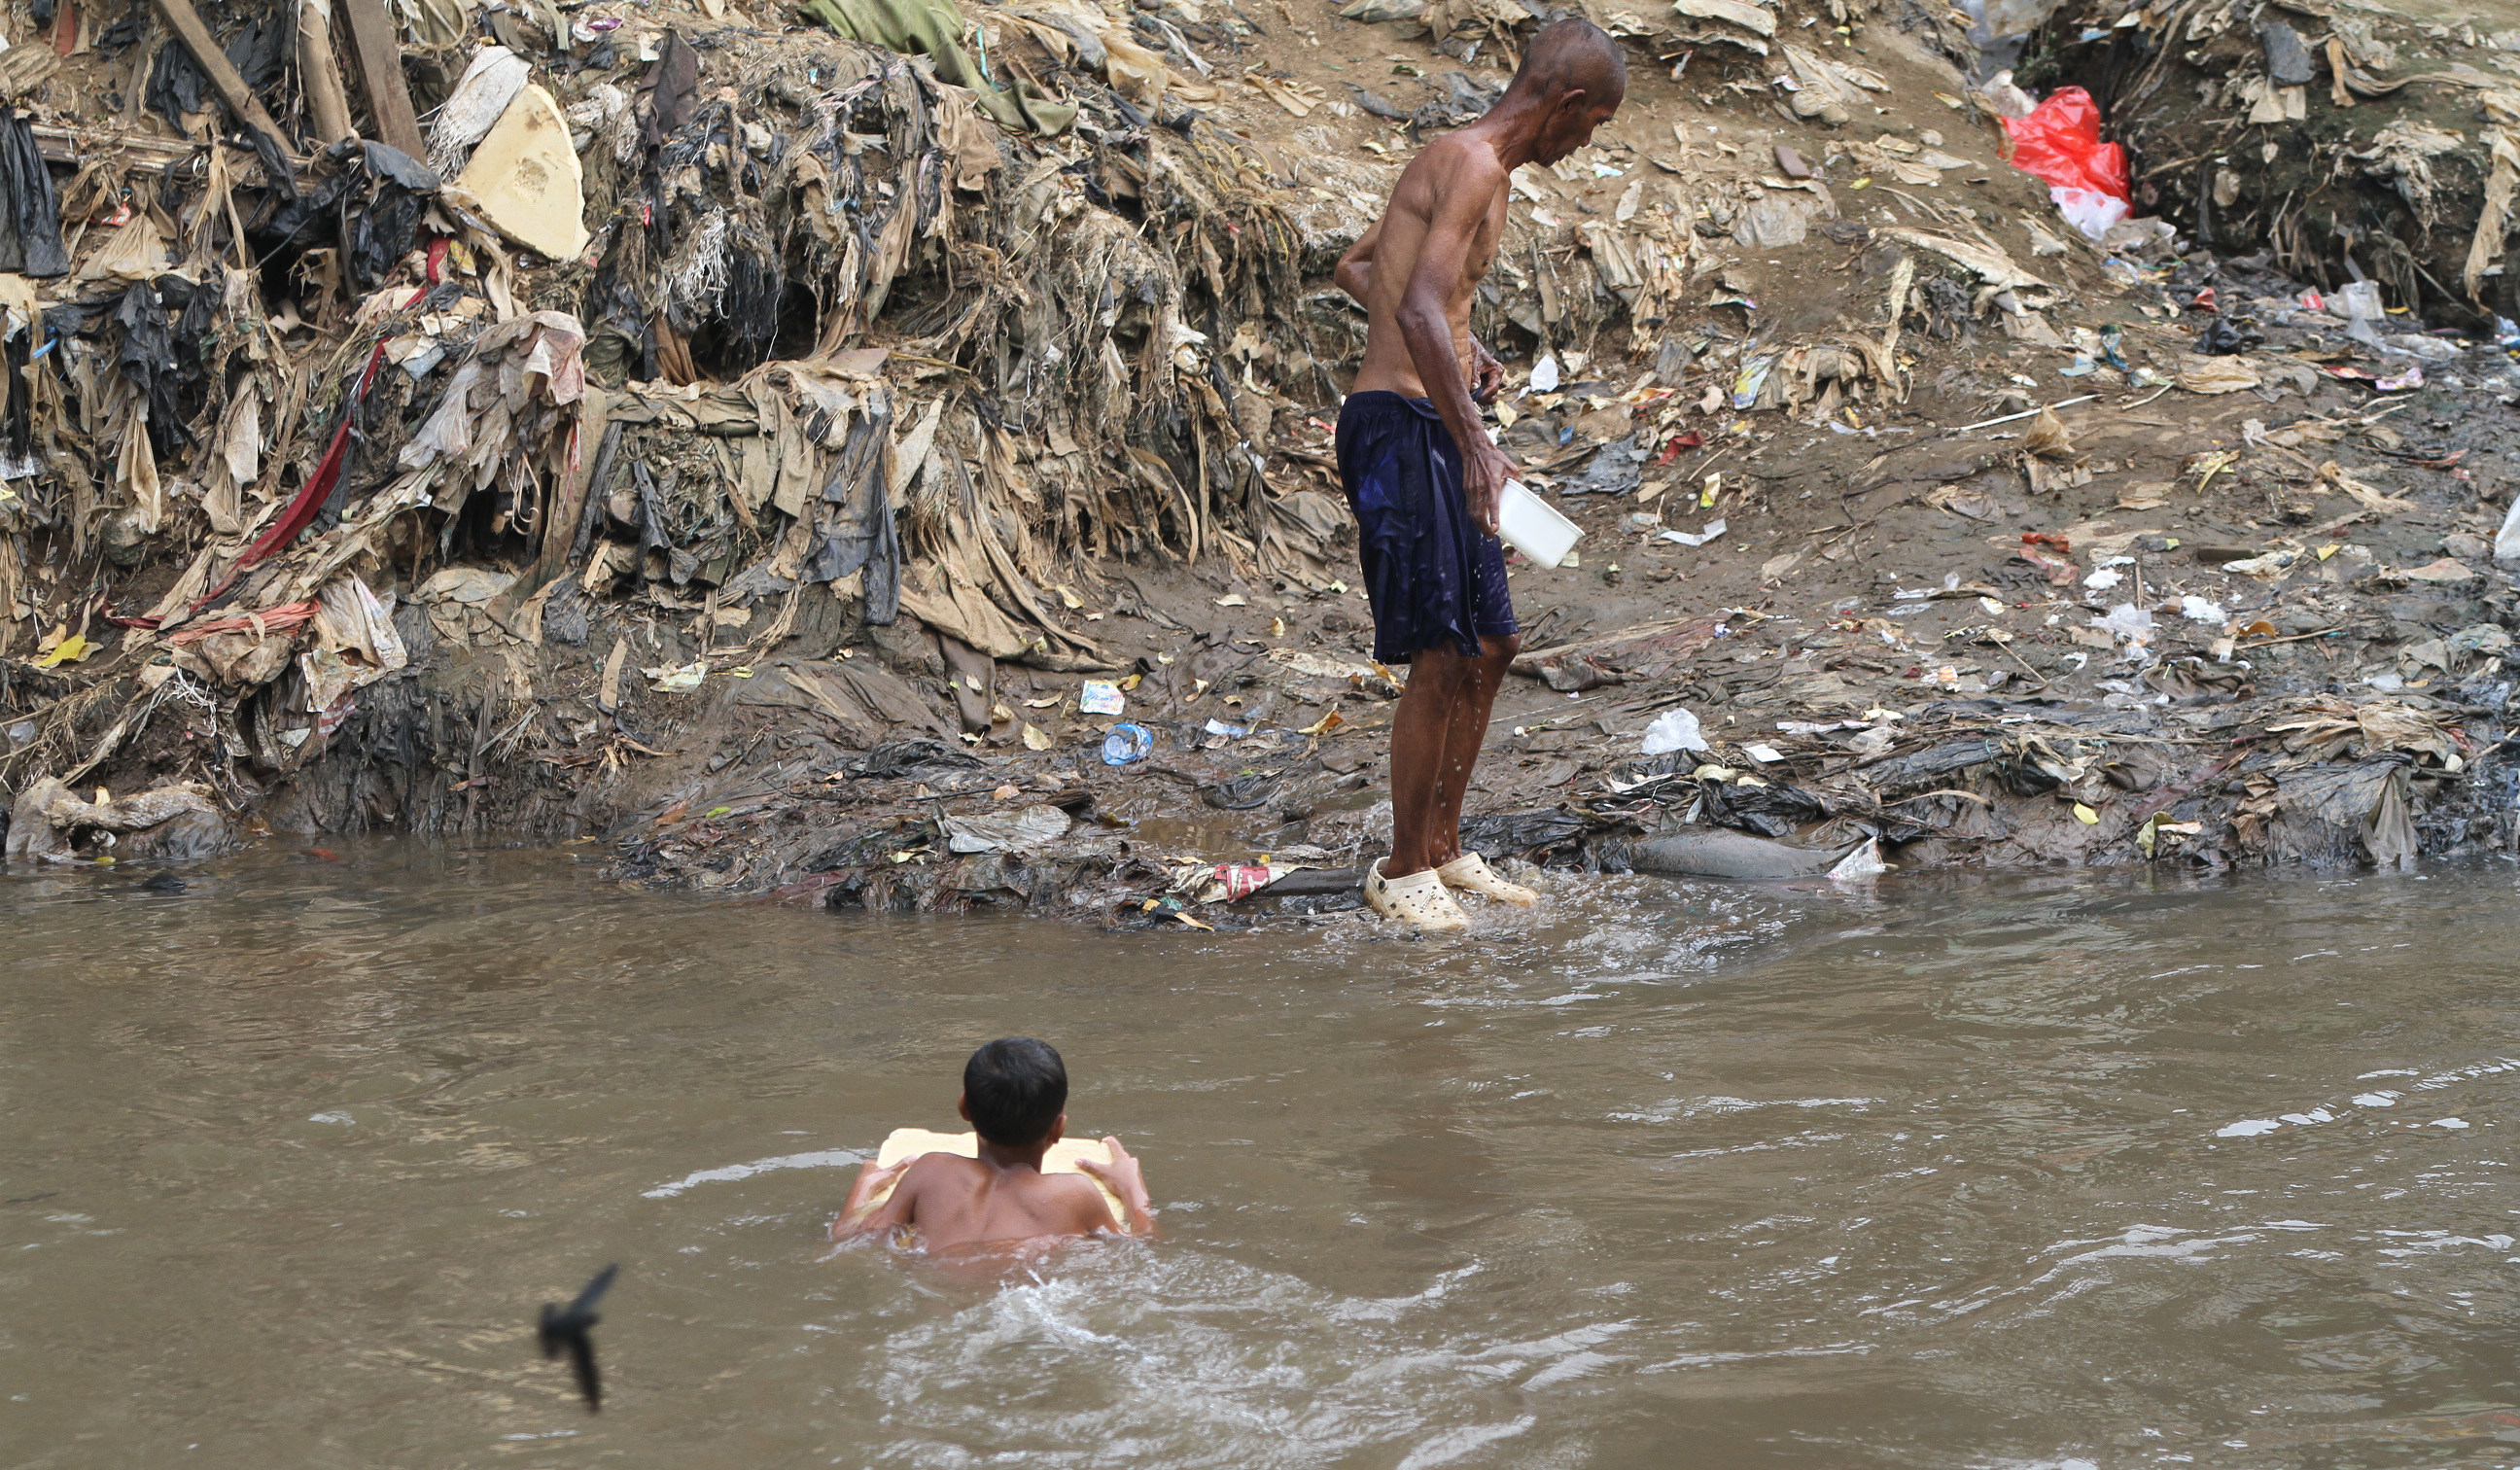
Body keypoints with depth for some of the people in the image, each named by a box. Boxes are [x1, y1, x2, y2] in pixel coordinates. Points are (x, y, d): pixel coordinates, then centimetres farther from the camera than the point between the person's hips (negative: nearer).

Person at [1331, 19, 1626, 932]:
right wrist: (1475, 443, -32)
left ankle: (1442, 846, 23)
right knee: (1444, 656, -8)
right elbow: (1420, 309, -27)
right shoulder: (1475, 166, -14)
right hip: (1400, 425, -10)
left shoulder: (1463, 165, 18)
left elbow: (1356, 268, 31)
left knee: (1492, 645, 14)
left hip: (1431, 429, 10)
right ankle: (1402, 871, 2)